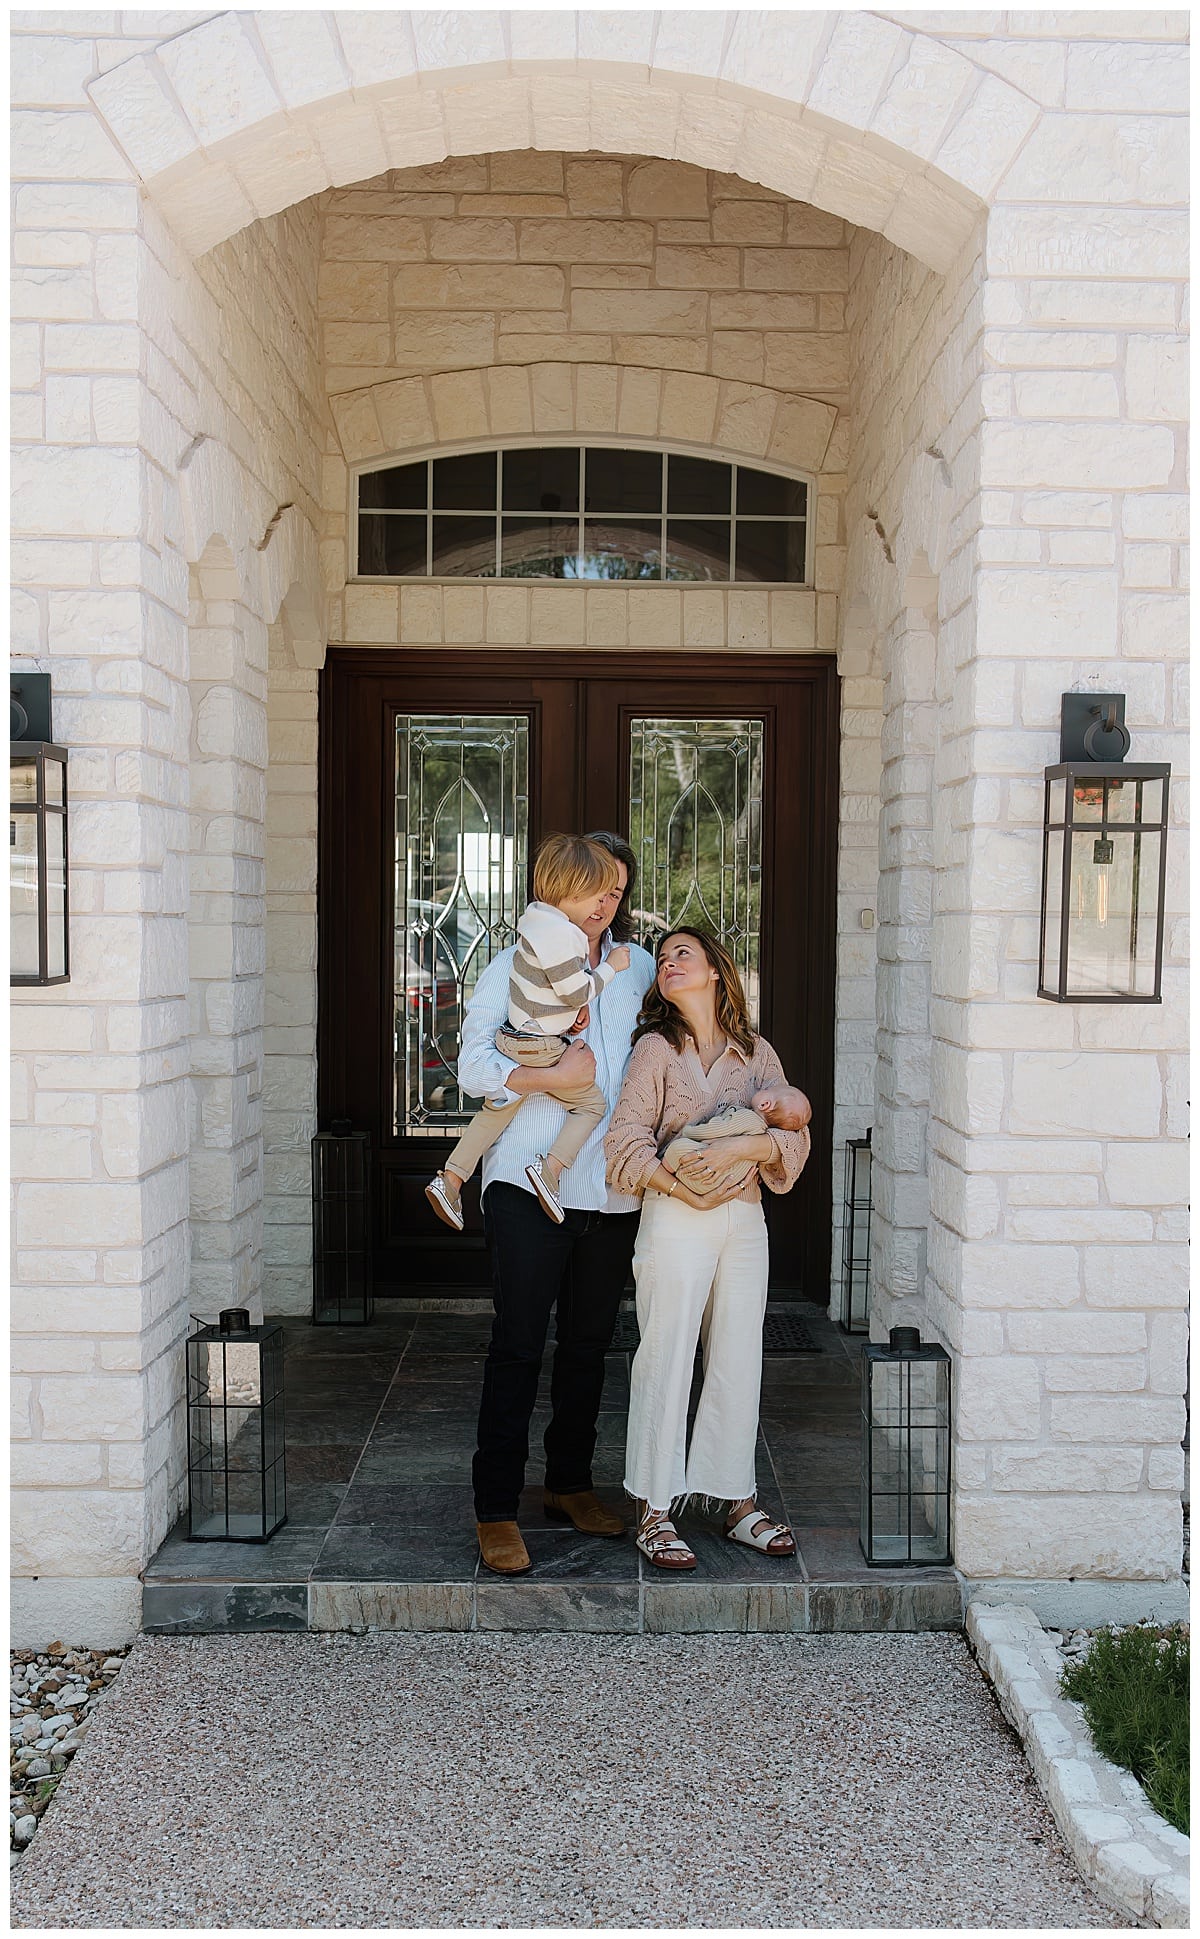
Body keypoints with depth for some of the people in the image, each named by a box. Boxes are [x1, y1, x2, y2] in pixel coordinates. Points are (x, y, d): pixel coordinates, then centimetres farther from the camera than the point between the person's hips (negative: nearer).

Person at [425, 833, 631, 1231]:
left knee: (497, 1109, 22)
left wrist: (577, 1003, 7)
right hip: (542, 1050, -9)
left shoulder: (535, 914, 5)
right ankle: (551, 1166, -8)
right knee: (593, 1103, 7)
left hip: (513, 1041, 9)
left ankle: (449, 1179, 24)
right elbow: (578, 992, -19)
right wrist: (611, 967, -5)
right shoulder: (560, 933, -25)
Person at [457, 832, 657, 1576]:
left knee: (588, 1344, 13)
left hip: (611, 1186, 4)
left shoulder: (638, 968, 14)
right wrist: (554, 1077, -17)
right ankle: (497, 1508, 2)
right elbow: (474, 1065, -6)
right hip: (531, 1184, -4)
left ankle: (570, 1483, 28)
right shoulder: (516, 966, 2)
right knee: (518, 1344, -5)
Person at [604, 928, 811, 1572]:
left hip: (744, 1217, 3)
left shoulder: (757, 1053, 8)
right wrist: (677, 1184, -16)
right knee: (665, 1361, 0)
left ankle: (738, 1501, 22)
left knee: (739, 1363, 9)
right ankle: (654, 1510, 10)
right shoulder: (655, 1049, 0)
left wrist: (741, 1146, -15)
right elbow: (627, 1139, -4)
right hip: (674, 1219, -3)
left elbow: (794, 1135, 2)